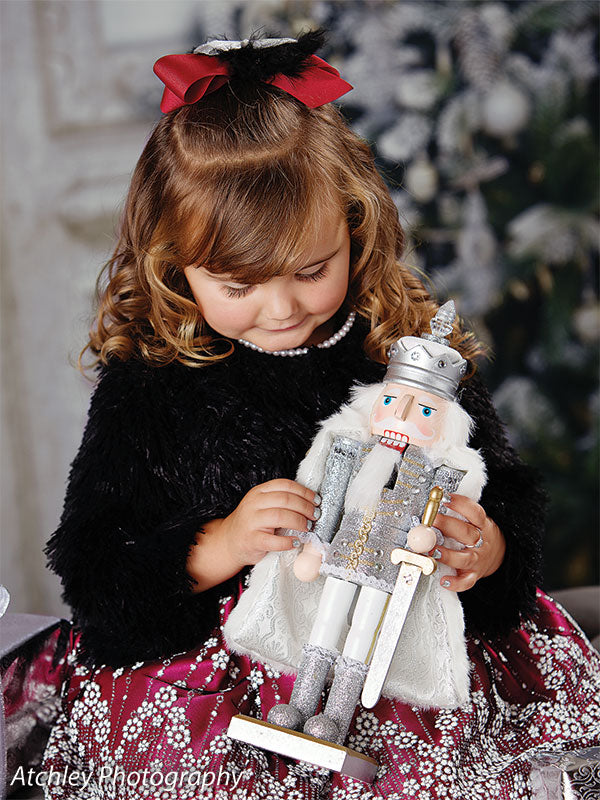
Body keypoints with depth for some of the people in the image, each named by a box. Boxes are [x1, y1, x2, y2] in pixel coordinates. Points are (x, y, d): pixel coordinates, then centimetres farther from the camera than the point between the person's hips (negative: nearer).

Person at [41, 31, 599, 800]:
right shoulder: (144, 386, -2)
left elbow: (508, 501, 11)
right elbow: (92, 576, -2)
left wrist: (486, 549, -13)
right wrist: (218, 548, -18)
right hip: (214, 664, -1)